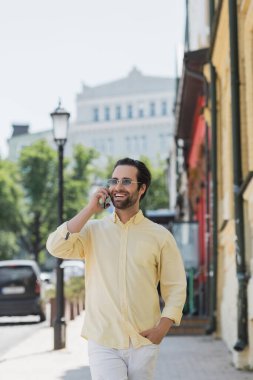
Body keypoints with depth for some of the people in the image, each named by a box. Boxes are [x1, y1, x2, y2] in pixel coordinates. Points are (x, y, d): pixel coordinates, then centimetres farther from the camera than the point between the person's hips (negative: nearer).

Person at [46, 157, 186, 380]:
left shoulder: (160, 236, 3)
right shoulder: (92, 230, 5)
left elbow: (175, 287, 5)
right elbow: (56, 247, -12)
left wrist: (162, 327, -8)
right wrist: (90, 210, -8)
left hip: (144, 343, 1)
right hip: (102, 342, -1)